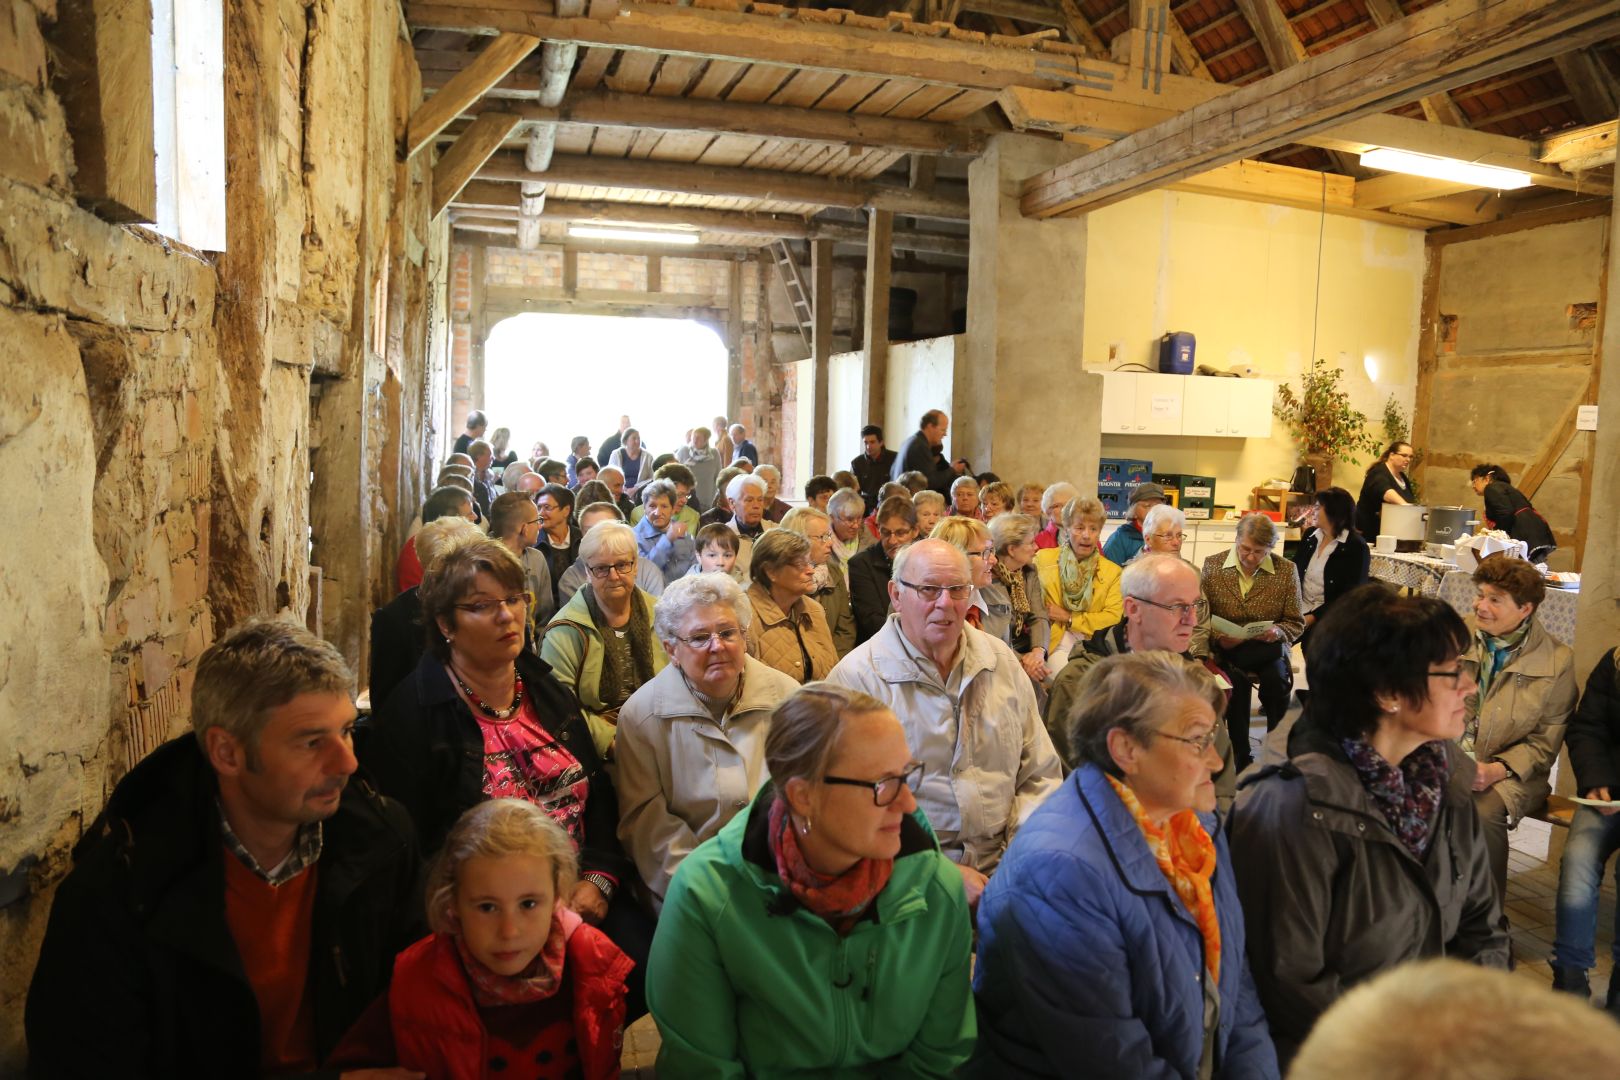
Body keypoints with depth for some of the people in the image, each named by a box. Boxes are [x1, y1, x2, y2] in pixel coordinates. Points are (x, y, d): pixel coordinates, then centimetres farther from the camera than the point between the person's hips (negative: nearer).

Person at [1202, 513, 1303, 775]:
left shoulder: (1286, 571, 3)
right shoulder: (1213, 565, 3)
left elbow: (1296, 623, 7)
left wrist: (1277, 631, -16)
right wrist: (1218, 637, -15)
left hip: (1268, 647, 1)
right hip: (1225, 648, -1)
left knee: (1277, 677, -33)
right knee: (1236, 680, -33)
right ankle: (1241, 757, -17)